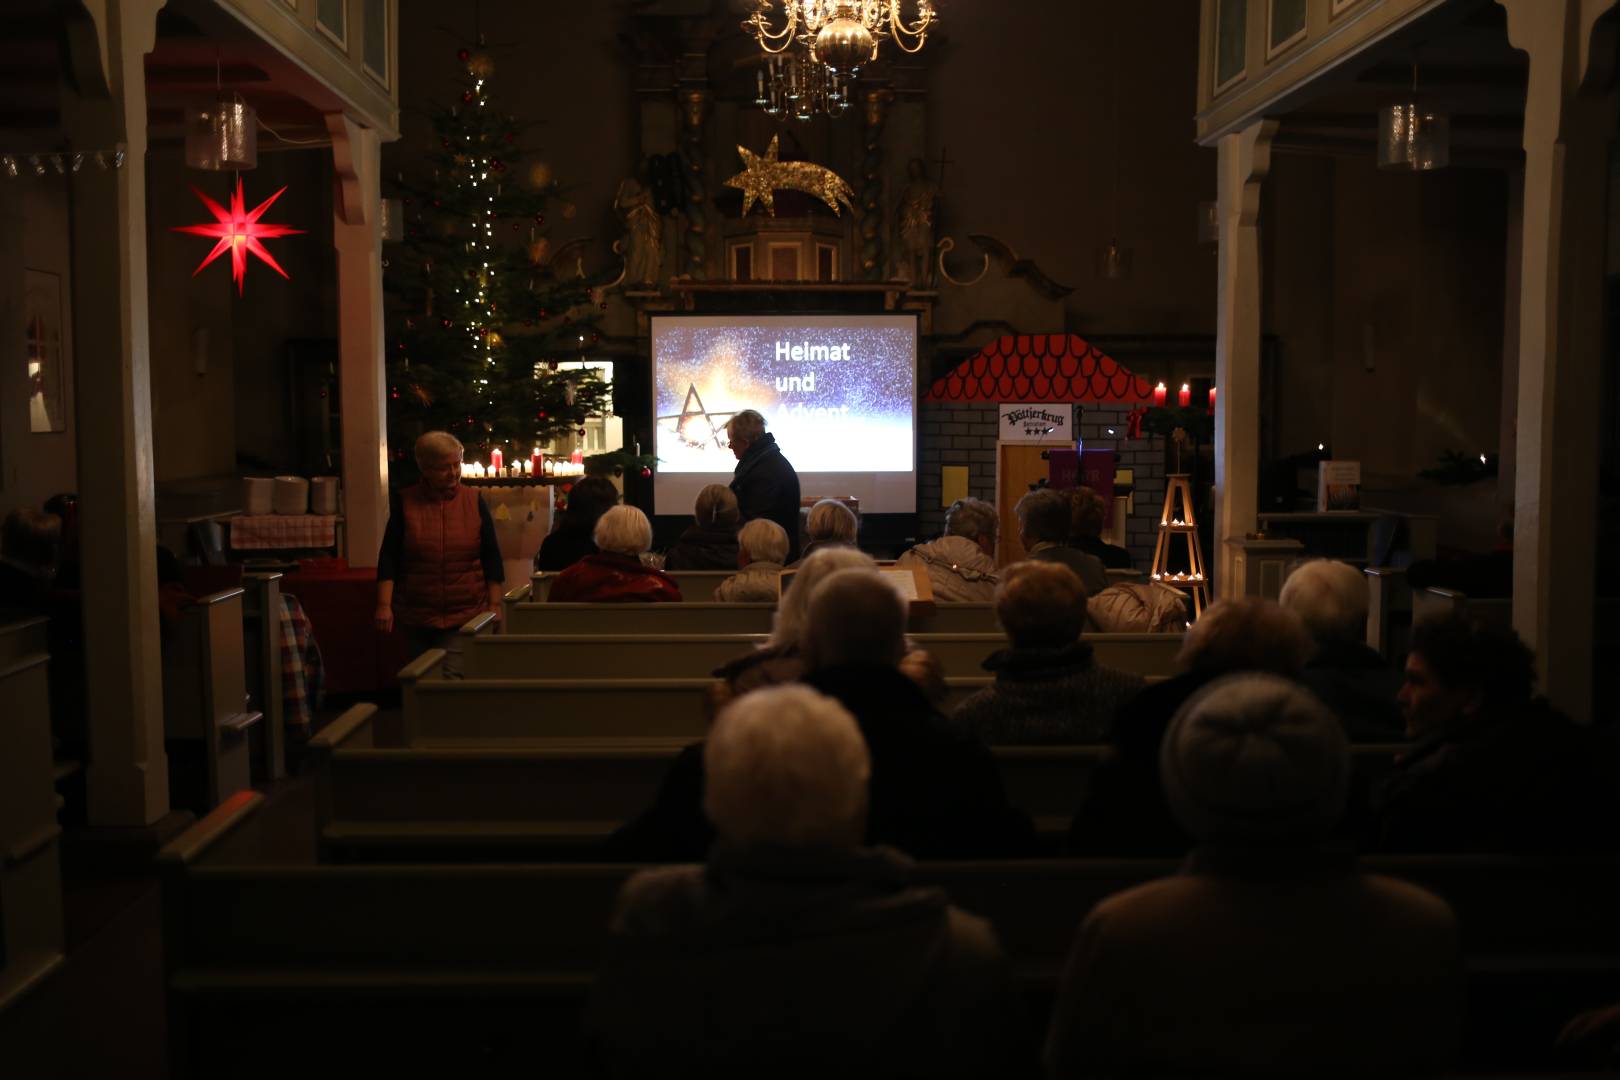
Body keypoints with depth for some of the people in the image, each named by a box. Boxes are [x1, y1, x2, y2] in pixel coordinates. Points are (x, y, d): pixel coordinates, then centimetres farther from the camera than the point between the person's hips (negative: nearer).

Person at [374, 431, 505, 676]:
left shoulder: (474, 502, 2)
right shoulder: (404, 502, 0)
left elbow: (491, 557, 6)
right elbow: (389, 557, 0)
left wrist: (494, 605, 1)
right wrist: (384, 605, -8)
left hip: (464, 616, -1)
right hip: (416, 617, 1)